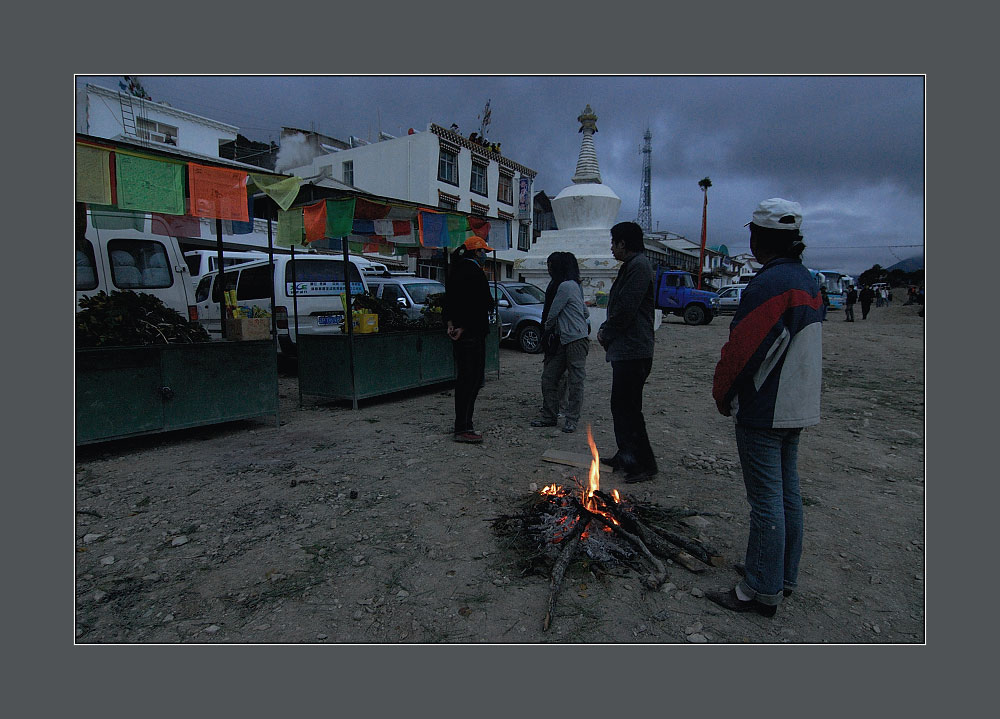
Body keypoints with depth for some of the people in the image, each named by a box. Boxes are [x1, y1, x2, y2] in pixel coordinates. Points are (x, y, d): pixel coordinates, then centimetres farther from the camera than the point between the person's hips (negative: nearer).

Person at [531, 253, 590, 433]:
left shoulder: (565, 286, -10)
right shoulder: (574, 285, 20)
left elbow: (553, 313, -5)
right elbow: (586, 313, 24)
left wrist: (546, 328, 13)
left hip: (577, 339, -10)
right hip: (564, 340, 10)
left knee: (575, 381, -3)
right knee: (548, 377, 7)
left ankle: (571, 419, 4)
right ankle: (548, 416, 14)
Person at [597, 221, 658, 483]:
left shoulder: (639, 266, -14)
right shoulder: (632, 266, 19)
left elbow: (626, 309, -20)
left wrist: (606, 333, -7)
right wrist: (606, 328, 9)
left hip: (632, 351, -11)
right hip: (625, 350, 11)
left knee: (628, 407, -6)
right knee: (622, 405, 16)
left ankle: (644, 463, 4)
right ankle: (626, 457, 28)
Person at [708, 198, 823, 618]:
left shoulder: (770, 283, -19)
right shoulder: (807, 281, 12)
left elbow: (743, 349, -22)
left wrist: (723, 396, -6)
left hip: (763, 411, -10)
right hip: (798, 408, 10)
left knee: (766, 498, -2)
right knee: (787, 490, 17)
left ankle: (762, 591, 10)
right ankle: (784, 575, 32)